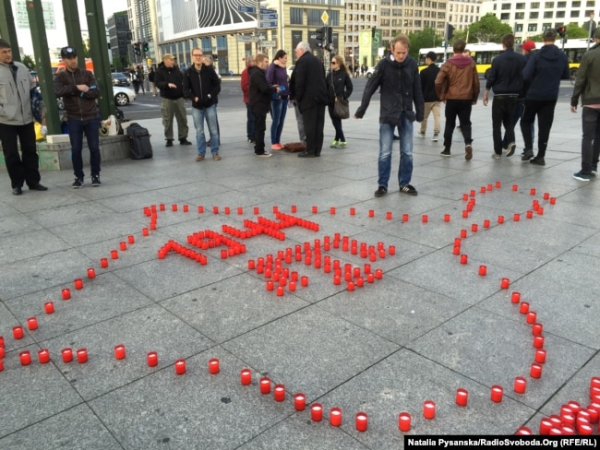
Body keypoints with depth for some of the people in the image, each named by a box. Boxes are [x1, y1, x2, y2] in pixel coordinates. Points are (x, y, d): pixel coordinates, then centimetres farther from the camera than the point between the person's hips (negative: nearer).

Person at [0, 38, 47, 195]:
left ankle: (33, 181, 20)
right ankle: (17, 184, 14)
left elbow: (33, 91, 14)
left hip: (27, 118, 4)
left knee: (30, 151, 9)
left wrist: (41, 109, 6)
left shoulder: (22, 68, 7)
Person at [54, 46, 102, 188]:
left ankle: (95, 175, 15)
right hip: (73, 119, 0)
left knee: (94, 147, 1)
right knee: (76, 149, 2)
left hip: (92, 117, 0)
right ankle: (79, 177, 14)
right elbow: (58, 92, -15)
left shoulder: (87, 74, 5)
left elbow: (95, 92, -6)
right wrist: (77, 87, -20)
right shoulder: (60, 77, 4)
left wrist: (74, 92, -13)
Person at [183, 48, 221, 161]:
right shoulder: (188, 72, 1)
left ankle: (215, 152, 14)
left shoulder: (210, 70, -2)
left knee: (213, 130, 5)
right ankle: (201, 153, 17)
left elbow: (217, 85, 0)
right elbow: (186, 90, -1)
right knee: (199, 131, 7)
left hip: (210, 105, -1)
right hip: (196, 106, 1)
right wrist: (194, 98, -16)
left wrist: (211, 95, -14)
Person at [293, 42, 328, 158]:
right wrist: (324, 94, 19)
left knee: (309, 125, -5)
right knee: (319, 124, 8)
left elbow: (299, 82, -14)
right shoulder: (317, 60, 18)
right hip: (321, 96, 8)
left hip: (309, 98, -7)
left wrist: (298, 98, -6)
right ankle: (317, 150, 12)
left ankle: (310, 150, -3)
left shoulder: (301, 61, -7)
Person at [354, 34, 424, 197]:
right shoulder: (384, 64, -9)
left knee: (407, 152, 5)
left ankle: (405, 183, 17)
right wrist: (361, 109, -7)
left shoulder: (412, 64, -1)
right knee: (385, 153, 0)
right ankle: (382, 185, 10)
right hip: (387, 115, -2)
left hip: (406, 115, 3)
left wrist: (420, 111, 10)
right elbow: (370, 87, -7)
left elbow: (417, 91, 7)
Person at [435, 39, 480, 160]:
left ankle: (447, 149, 18)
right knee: (465, 123, 7)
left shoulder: (448, 63, -6)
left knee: (450, 124, 13)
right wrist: (475, 97, 16)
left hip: (451, 98, -1)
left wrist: (441, 96, 3)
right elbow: (476, 82, 4)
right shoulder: (471, 62, 2)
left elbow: (438, 82, -12)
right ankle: (468, 143, -19)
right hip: (466, 98, 1)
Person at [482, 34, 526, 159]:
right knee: (508, 121, 21)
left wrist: (485, 94, 3)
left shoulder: (497, 59, -7)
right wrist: (521, 92, 12)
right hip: (514, 96, 3)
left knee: (496, 124, 7)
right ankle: (511, 142, -4)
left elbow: (491, 78, -7)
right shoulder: (521, 59, 0)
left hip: (500, 96, -3)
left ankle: (498, 152, 6)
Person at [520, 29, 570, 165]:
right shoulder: (562, 56, 2)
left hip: (534, 95, -3)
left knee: (526, 121, 14)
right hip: (551, 97, 3)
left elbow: (526, 75, -17)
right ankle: (540, 156, 6)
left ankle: (528, 149, -1)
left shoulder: (537, 55, -10)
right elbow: (567, 76, 8)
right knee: (545, 126, 6)